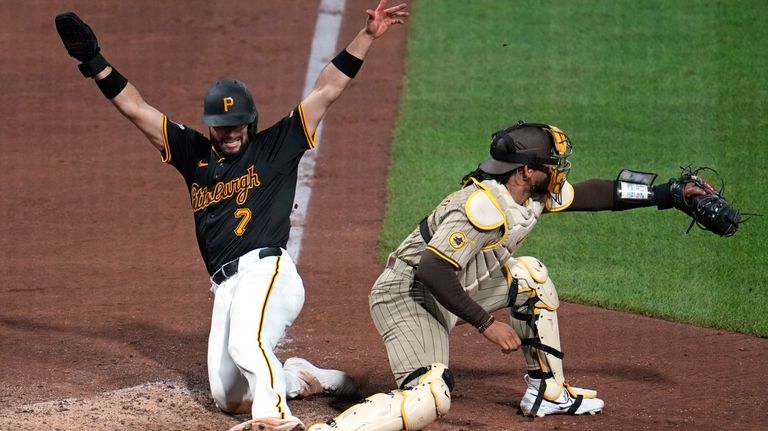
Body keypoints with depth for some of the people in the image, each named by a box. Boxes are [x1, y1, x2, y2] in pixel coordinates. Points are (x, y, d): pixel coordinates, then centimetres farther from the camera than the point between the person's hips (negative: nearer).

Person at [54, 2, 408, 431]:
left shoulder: (275, 148, 10)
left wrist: (367, 36, 1)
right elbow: (136, 108, 20)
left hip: (266, 271, -6)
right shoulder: (195, 155, 20)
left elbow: (326, 91, 7)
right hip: (226, 287, 6)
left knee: (247, 344, -36)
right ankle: (303, 378, 25)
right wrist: (94, 62, 14)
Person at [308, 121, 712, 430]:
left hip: (448, 292, 10)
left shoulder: (532, 195, 2)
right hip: (406, 296, -10)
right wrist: (486, 323, -28)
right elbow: (432, 270, -31)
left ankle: (546, 391, 22)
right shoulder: (485, 206, -26)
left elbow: (591, 194, 14)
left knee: (530, 277, 16)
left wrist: (669, 193, 12)